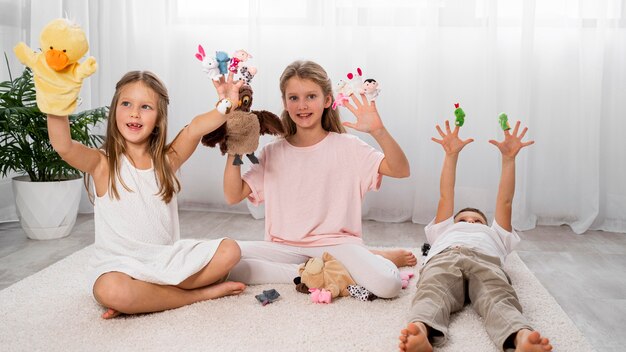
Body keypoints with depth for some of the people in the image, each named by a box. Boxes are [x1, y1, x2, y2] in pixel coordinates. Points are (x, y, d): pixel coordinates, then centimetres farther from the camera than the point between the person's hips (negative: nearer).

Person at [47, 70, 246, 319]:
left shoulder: (167, 160, 1)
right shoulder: (103, 164, -6)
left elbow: (195, 129, -18)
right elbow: (63, 146, -26)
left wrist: (225, 106, -37)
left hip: (168, 260, 4)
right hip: (121, 265, -3)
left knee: (229, 250, -11)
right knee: (110, 291, -36)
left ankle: (140, 298, -12)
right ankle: (201, 293, -15)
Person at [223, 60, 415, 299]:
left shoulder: (346, 147, 0)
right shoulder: (273, 153, 7)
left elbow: (401, 170, -9)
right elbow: (233, 196, 3)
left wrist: (378, 131, -25)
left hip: (336, 243, -3)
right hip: (285, 247, 4)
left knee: (387, 284, -32)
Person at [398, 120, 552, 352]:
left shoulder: (495, 234, 48)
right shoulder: (444, 231, 47)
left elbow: (504, 202, 38)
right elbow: (446, 197, 39)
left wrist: (508, 158, 31)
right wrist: (451, 155, 31)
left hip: (486, 260, 1)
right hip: (443, 258, -1)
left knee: (498, 298, -36)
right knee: (432, 294, -38)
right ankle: (421, 333, -69)